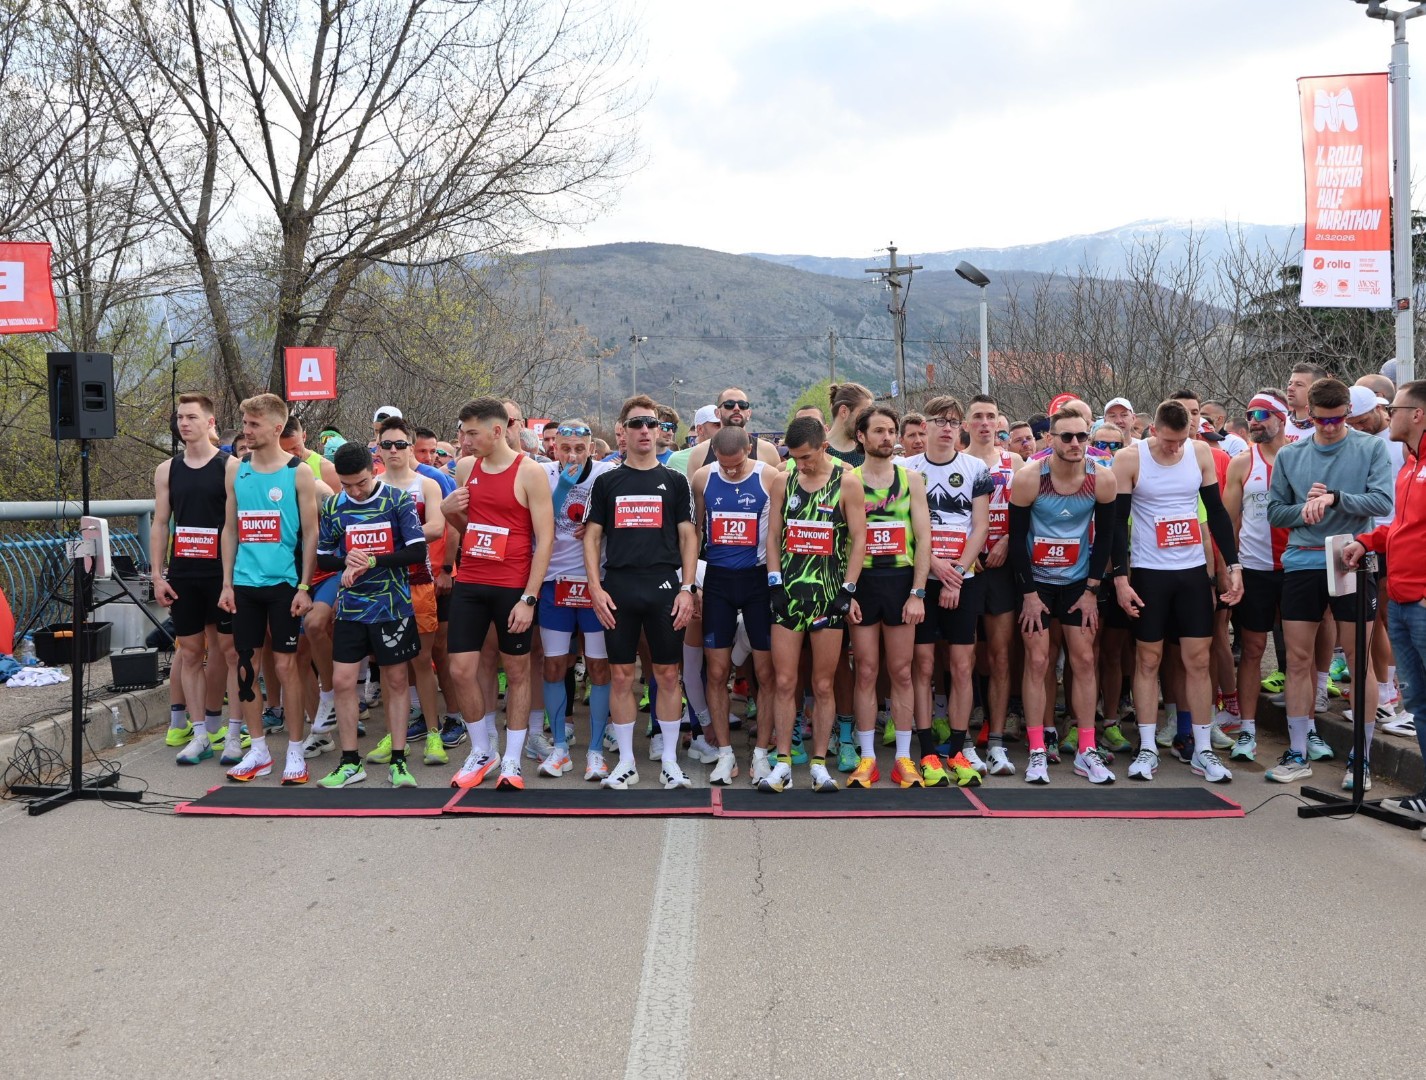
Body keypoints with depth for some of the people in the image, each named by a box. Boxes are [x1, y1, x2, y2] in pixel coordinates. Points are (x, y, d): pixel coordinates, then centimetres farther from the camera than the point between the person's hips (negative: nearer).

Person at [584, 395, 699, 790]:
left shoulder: (674, 481, 8)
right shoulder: (607, 482, 9)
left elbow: (688, 536, 6)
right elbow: (592, 537, 8)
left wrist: (687, 588, -3)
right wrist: (595, 587, -3)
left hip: (664, 588, 0)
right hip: (618, 589, 1)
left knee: (667, 674, 3)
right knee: (621, 675, 4)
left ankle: (670, 761, 13)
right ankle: (626, 761, 15)